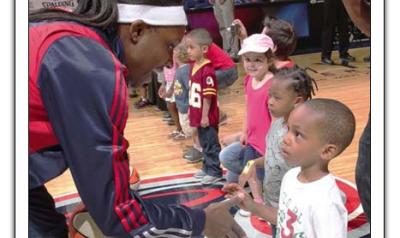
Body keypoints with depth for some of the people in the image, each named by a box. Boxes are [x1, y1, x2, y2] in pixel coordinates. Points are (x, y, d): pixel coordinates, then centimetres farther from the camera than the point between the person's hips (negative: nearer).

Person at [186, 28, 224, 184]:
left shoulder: (207, 70, -23)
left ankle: (215, 172, 16)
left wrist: (205, 116, -18)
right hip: (198, 114, 9)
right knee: (204, 143, 21)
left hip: (207, 117, -9)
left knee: (211, 144, 4)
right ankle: (207, 167, 34)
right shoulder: (193, 66, 4)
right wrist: (191, 109, 16)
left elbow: (208, 96, -21)